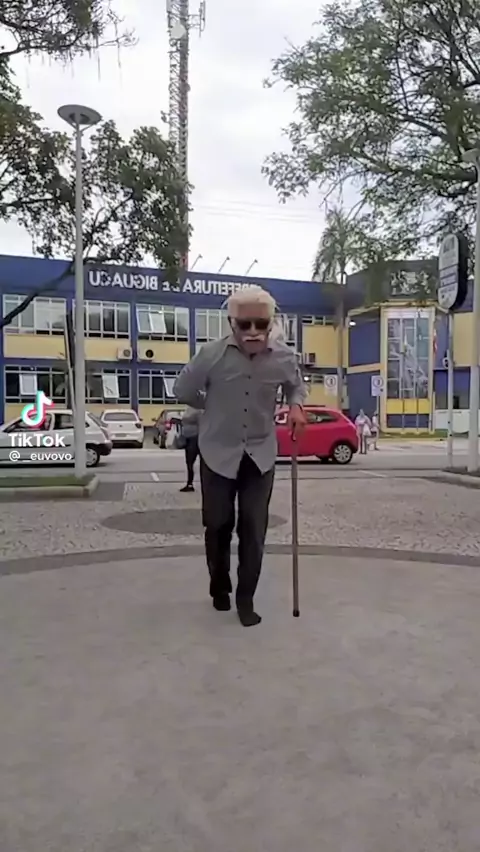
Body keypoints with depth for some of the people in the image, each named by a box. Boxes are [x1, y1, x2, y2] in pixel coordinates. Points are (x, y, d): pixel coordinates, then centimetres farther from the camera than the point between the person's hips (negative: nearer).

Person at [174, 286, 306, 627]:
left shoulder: (285, 357, -8)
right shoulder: (212, 354, -14)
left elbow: (297, 385, 13)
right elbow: (184, 391, 1)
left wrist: (296, 405, -7)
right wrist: (215, 408, 6)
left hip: (261, 454, 1)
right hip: (218, 453, -1)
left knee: (254, 530, 1)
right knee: (218, 525, 10)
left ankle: (246, 600, 17)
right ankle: (220, 588, 34)